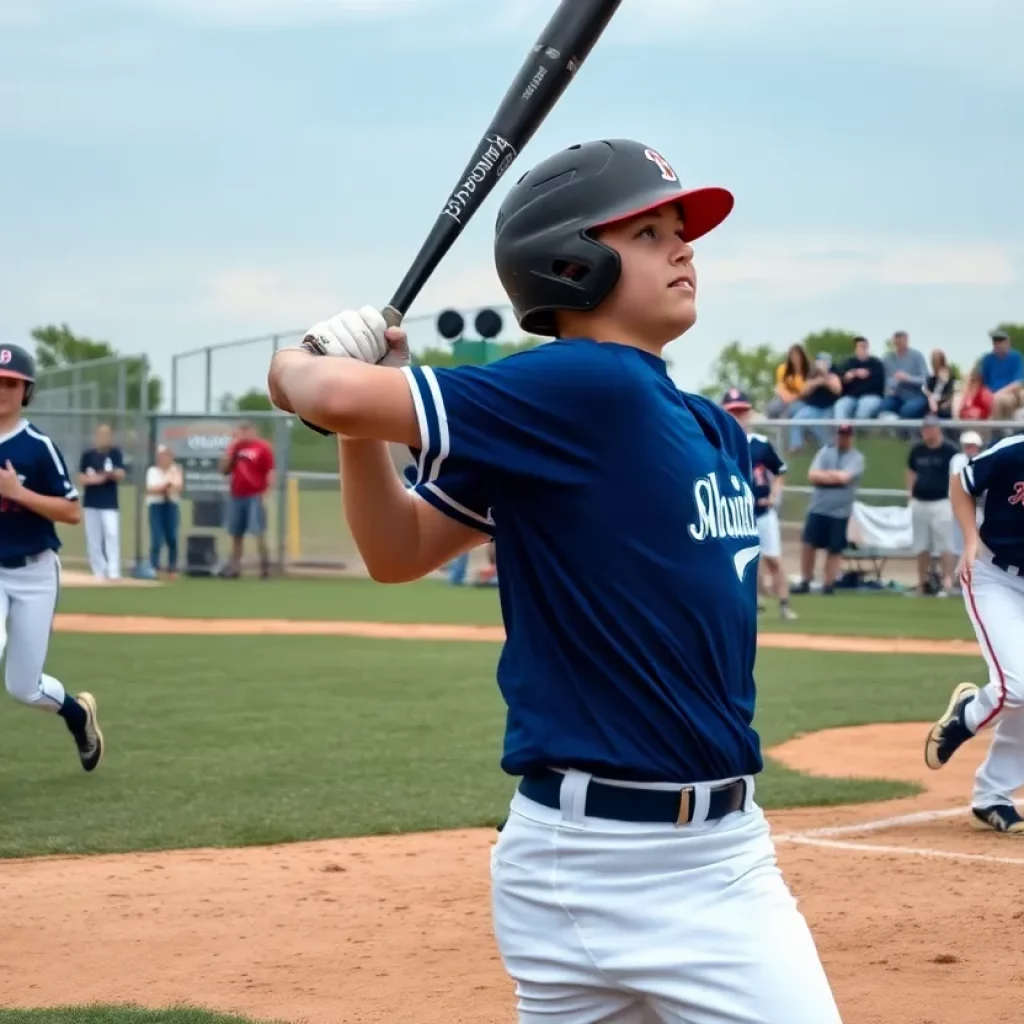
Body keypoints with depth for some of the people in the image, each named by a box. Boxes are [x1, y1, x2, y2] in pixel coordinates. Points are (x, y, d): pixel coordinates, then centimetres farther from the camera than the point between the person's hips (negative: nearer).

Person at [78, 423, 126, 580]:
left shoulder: (115, 453, 2)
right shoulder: (88, 455, 4)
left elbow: (121, 475, -7)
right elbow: (81, 479, 2)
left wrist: (110, 474, -28)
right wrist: (94, 479, -18)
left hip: (109, 503, -2)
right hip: (91, 503, 2)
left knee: (112, 535, -15)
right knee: (93, 538, 3)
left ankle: (113, 571, -19)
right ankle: (99, 572, 9)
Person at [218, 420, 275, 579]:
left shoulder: (263, 448, -4)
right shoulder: (235, 448, 13)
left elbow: (270, 473, -7)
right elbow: (224, 470, 12)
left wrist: (265, 493, -14)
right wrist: (230, 451, 2)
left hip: (255, 497, -6)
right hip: (236, 496, 6)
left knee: (259, 533, -10)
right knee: (236, 534, 9)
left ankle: (265, 567, -8)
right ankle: (233, 567, 15)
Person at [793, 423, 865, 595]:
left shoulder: (856, 458, -2)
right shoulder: (825, 451, 7)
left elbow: (844, 477, -18)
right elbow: (812, 475, -5)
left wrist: (824, 474, -5)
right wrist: (836, 477, -12)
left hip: (840, 512, -2)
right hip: (817, 508, 2)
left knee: (834, 549, 3)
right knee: (808, 544, 0)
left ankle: (829, 584, 10)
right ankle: (805, 582, 10)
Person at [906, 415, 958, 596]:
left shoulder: (949, 450, -5)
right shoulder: (917, 450, 9)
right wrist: (912, 493, 8)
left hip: (941, 503, -5)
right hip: (919, 503, 5)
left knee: (945, 545, -8)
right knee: (921, 546, 11)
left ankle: (947, 584, -8)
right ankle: (922, 584, 18)